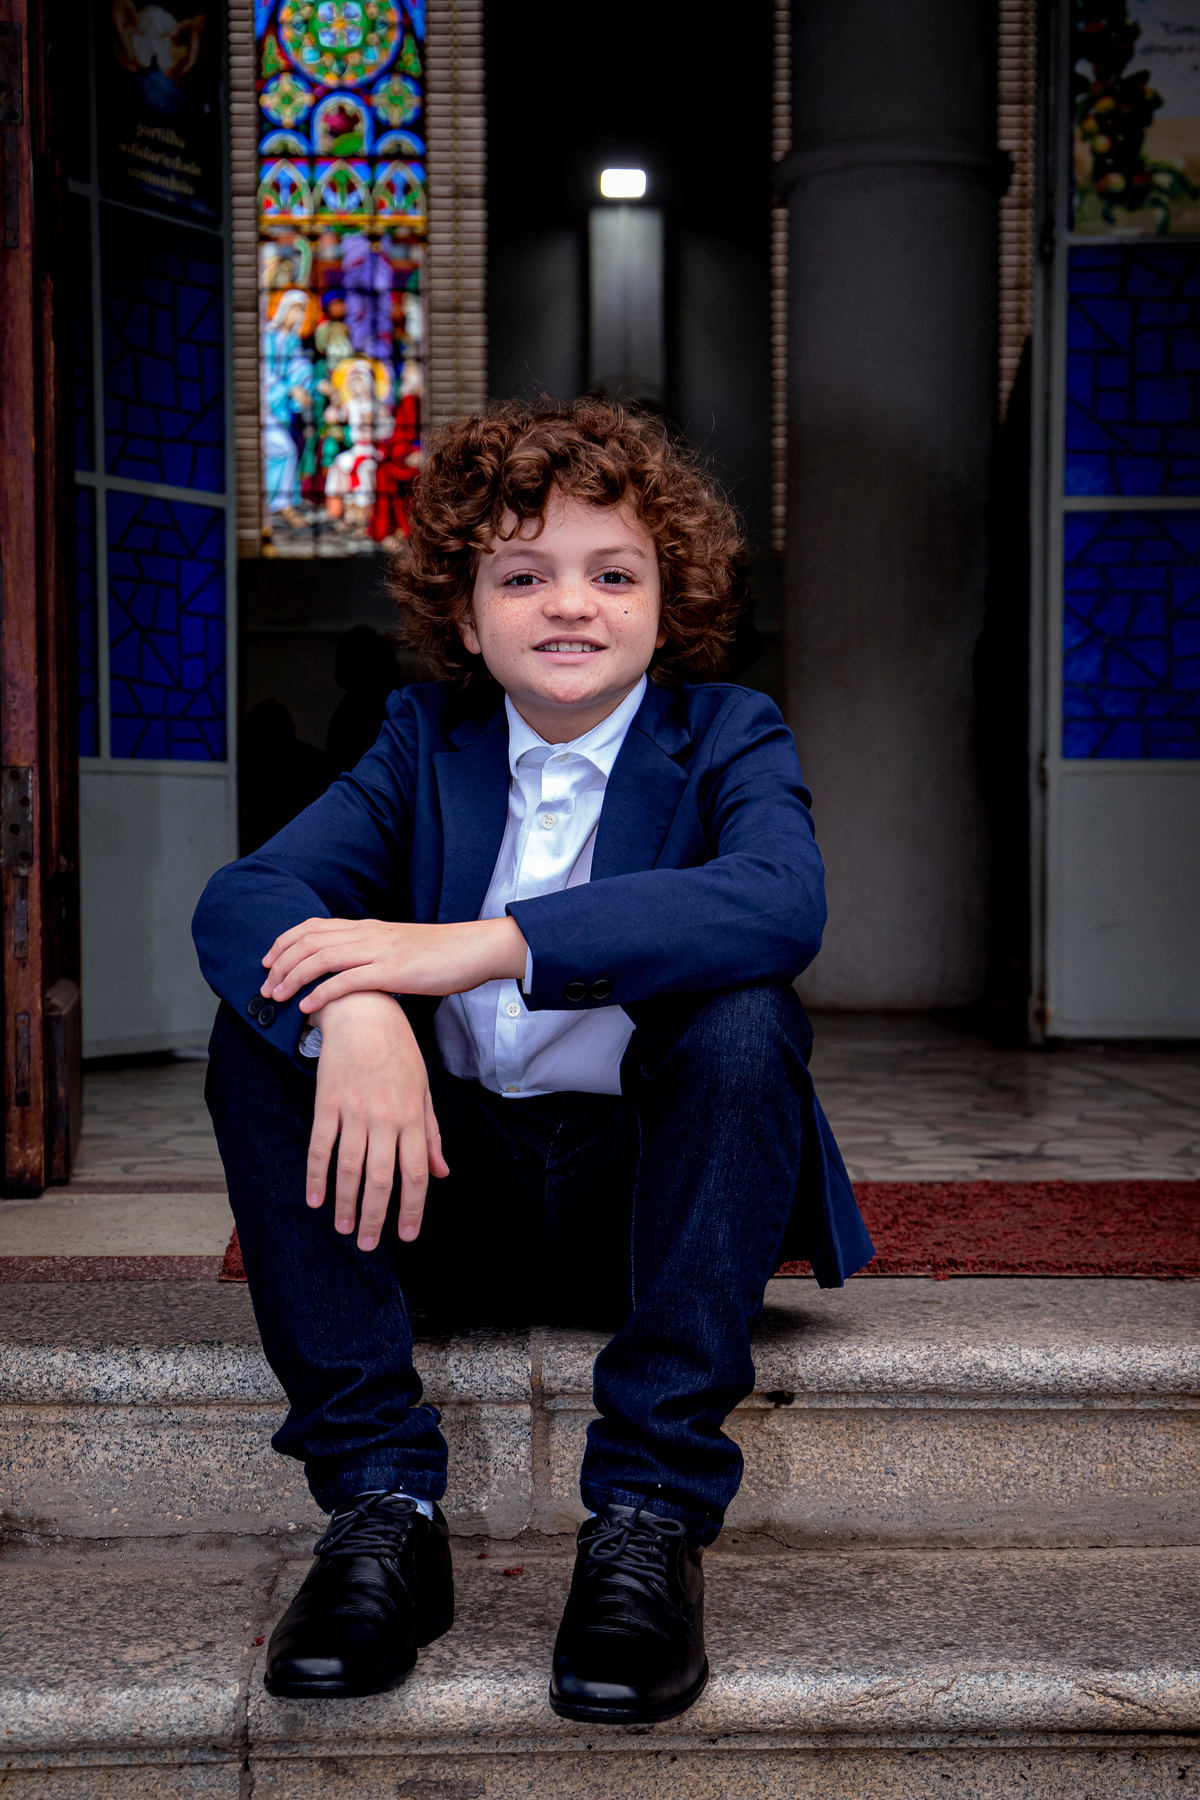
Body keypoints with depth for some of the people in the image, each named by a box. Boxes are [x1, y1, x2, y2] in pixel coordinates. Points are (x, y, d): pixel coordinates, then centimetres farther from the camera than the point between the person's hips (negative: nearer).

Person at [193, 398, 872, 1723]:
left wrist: (481, 945, -36)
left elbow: (781, 901, -28)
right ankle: (380, 1499, -19)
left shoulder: (728, 739, -2)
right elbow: (242, 897, -13)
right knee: (263, 1022, -19)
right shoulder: (425, 741, 5)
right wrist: (355, 1012, -37)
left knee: (742, 1014, -29)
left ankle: (652, 1513, -25)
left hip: (652, 1191, -2)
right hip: (452, 1187, 3)